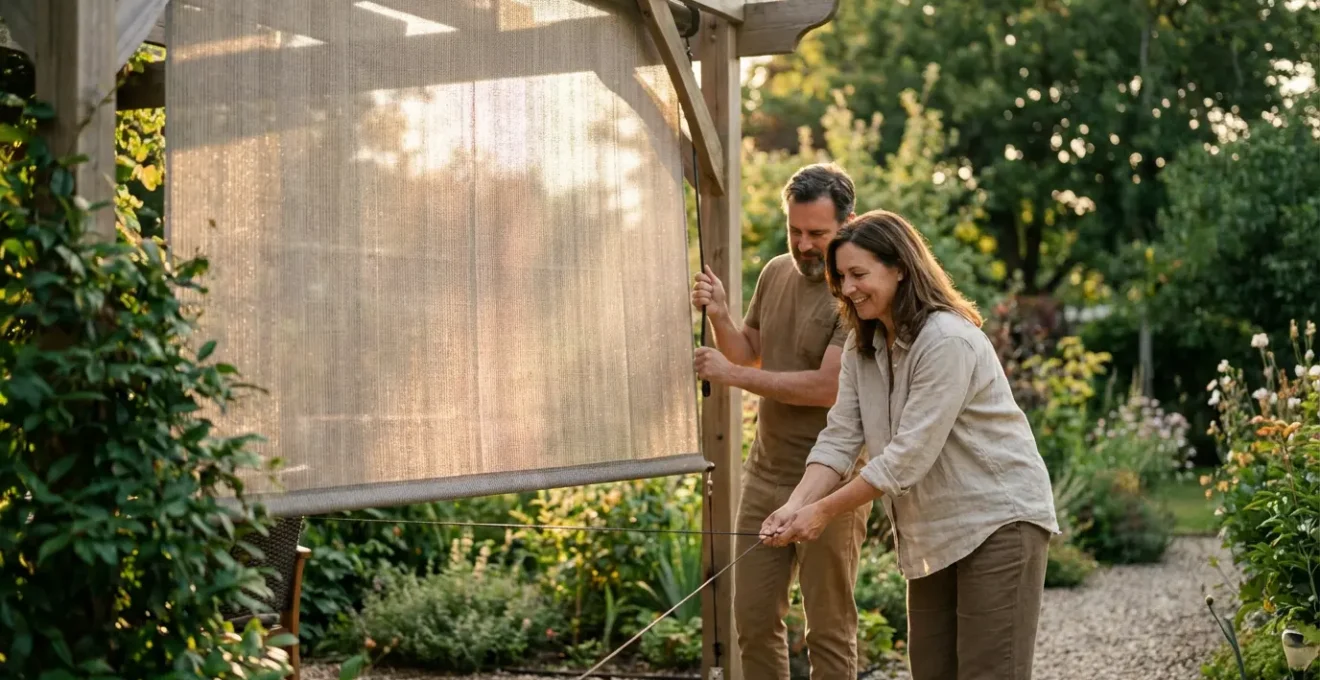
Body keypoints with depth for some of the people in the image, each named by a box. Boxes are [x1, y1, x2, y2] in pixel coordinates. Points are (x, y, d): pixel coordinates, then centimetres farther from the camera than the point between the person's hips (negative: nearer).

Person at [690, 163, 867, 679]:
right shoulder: (775, 273, 7)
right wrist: (720, 315, -3)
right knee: (753, 619, 10)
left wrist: (732, 375, -17)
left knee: (829, 629, 3)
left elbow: (828, 386, -22)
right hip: (765, 475, 7)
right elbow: (748, 351, 18)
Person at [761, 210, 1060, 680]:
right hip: (933, 531, 8)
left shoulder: (948, 341, -22)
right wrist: (795, 506, -18)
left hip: (998, 519, -8)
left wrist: (825, 511, -22)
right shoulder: (861, 346, 5)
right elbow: (839, 437, -2)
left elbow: (909, 454, -25)